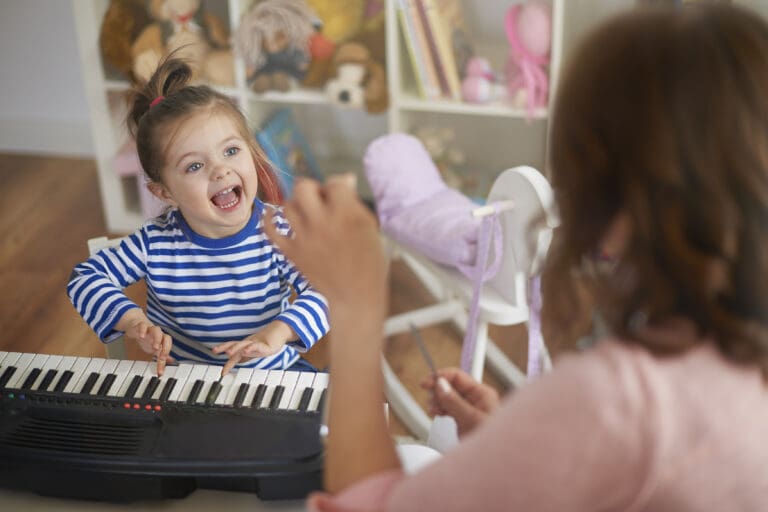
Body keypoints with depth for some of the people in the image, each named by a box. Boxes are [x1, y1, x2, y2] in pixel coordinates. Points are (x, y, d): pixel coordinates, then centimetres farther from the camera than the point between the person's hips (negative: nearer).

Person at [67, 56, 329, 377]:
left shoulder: (278, 233, -13)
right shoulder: (155, 244, -11)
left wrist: (277, 332, -37)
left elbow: (324, 291, -19)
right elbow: (85, 278, -3)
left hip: (272, 372, 2)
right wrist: (132, 320, -20)